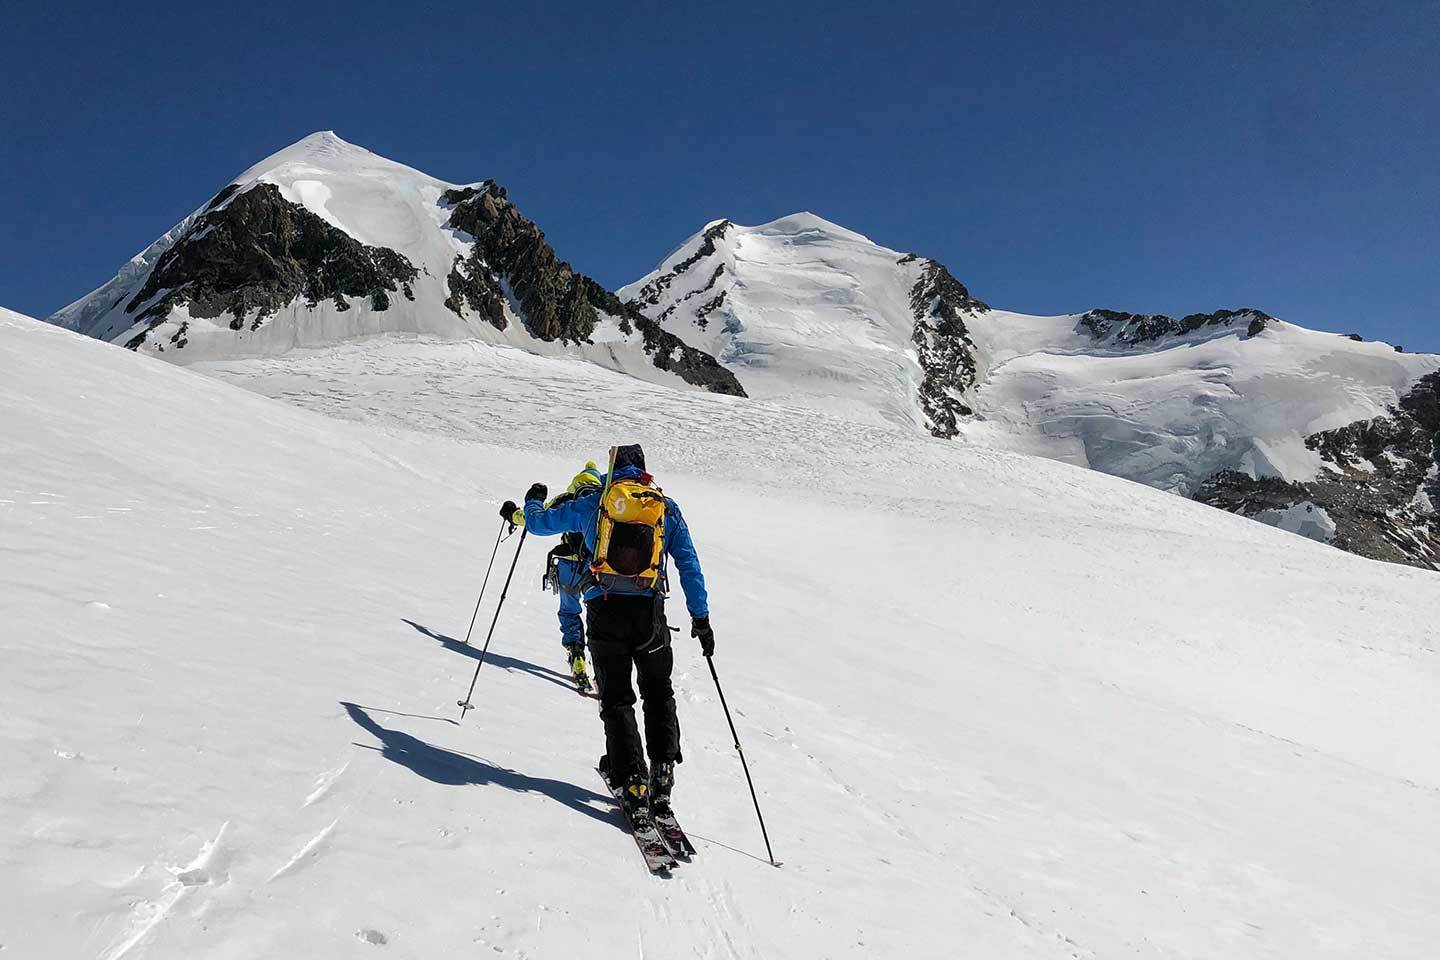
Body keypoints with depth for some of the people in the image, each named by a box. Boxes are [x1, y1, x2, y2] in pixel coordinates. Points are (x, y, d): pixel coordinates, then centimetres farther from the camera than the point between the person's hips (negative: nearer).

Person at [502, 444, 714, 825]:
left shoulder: (592, 503, 10)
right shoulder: (667, 507, 12)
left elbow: (539, 523, 21)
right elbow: (689, 565, 8)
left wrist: (533, 501, 44)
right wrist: (701, 618, 11)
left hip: (604, 610, -1)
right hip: (649, 611, 1)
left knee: (617, 701, 7)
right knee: (659, 696, 17)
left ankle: (634, 786, -2)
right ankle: (662, 776, 9)